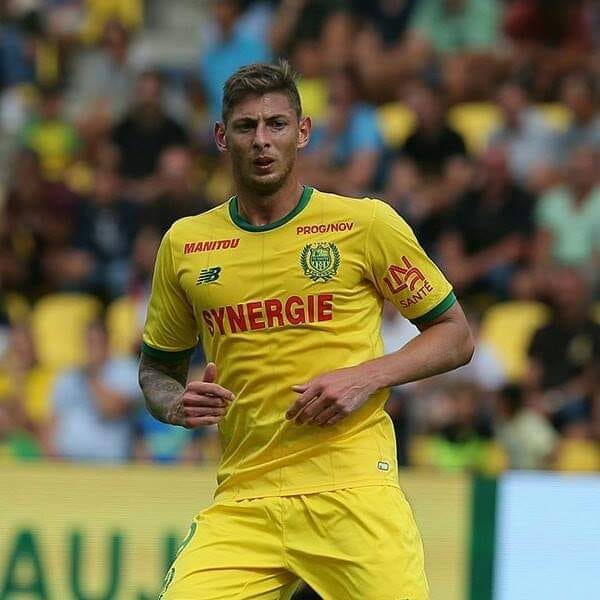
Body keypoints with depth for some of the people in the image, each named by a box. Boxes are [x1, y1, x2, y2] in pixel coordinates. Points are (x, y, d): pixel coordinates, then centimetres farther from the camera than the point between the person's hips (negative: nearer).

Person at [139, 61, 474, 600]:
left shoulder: (366, 223, 3)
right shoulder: (185, 243, 11)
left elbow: (456, 337, 9)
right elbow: (157, 369, 23)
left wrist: (365, 378, -7)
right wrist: (176, 405, 0)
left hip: (353, 488, -2)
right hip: (243, 504, 2)